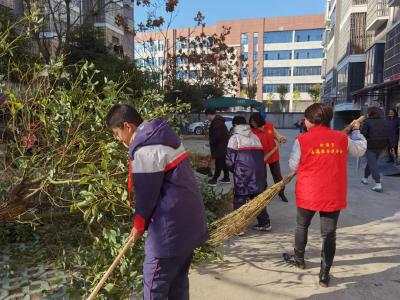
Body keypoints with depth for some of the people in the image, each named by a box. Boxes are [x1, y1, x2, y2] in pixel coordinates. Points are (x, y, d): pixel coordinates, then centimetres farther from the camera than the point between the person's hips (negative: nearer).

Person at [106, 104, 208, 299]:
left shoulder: (145, 149, -19)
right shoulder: (164, 137, 11)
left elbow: (147, 194, -15)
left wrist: (139, 225, 4)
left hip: (171, 226, -10)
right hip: (189, 220, 10)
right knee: (178, 280, 21)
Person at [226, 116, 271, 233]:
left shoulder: (235, 138, 0)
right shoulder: (255, 137, 17)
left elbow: (229, 160, -5)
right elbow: (261, 156, 12)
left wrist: (234, 170, 14)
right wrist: (260, 172, 18)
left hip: (242, 174, -5)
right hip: (258, 173, 5)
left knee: (240, 200, 2)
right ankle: (265, 223, 23)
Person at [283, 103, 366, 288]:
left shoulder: (302, 140, -11)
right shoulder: (342, 138, -2)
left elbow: (293, 166, -5)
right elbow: (360, 150, 17)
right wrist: (356, 131, 32)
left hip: (308, 194, -1)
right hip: (334, 195, 2)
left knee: (302, 226, 21)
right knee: (329, 233, 10)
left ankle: (298, 258, 41)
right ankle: (324, 274, 16)